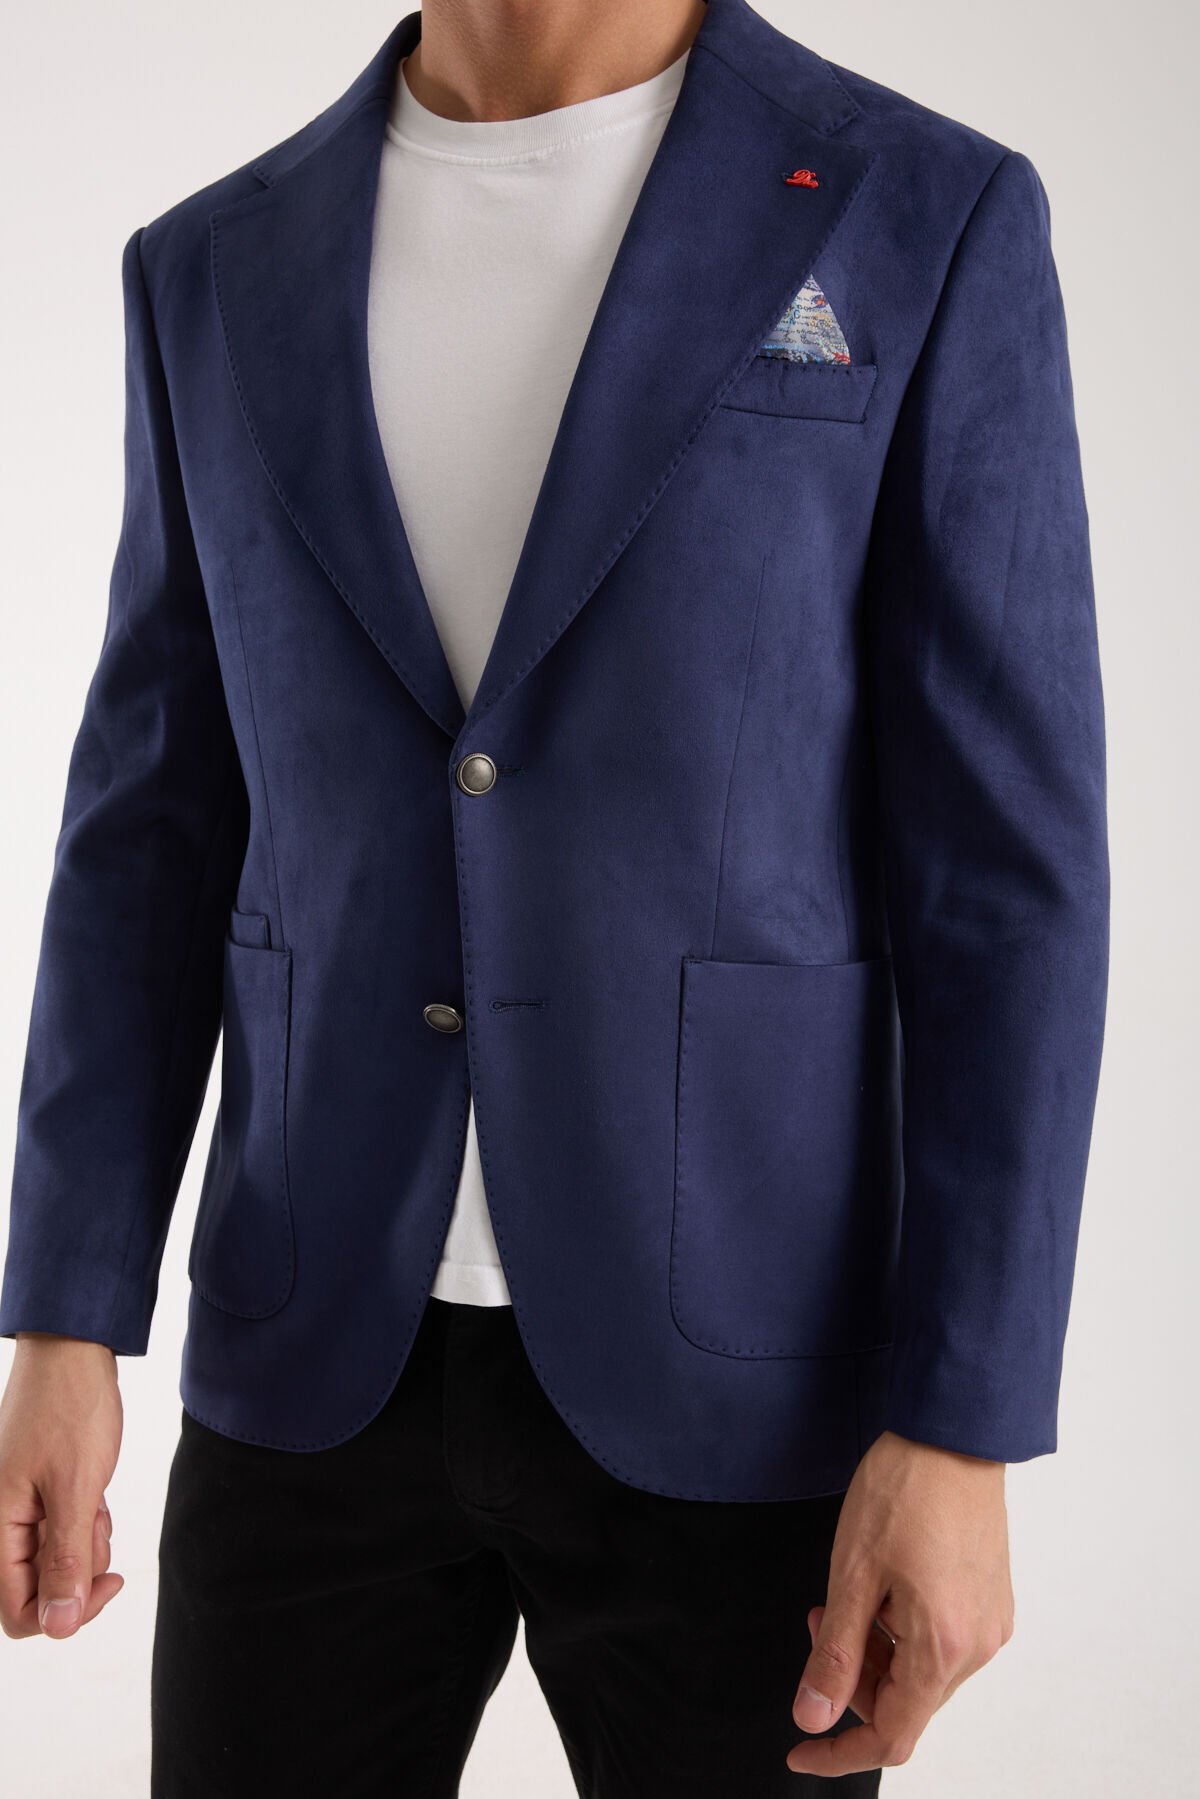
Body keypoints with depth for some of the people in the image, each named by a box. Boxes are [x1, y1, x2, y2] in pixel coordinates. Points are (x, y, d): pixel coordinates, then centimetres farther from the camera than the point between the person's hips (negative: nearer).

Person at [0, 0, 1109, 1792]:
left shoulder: (930, 223, -5)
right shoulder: (218, 270, 6)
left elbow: (1005, 871, -8)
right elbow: (158, 834, 7)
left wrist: (961, 1433, -13)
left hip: (732, 1372, -2)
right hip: (331, 1353, 3)